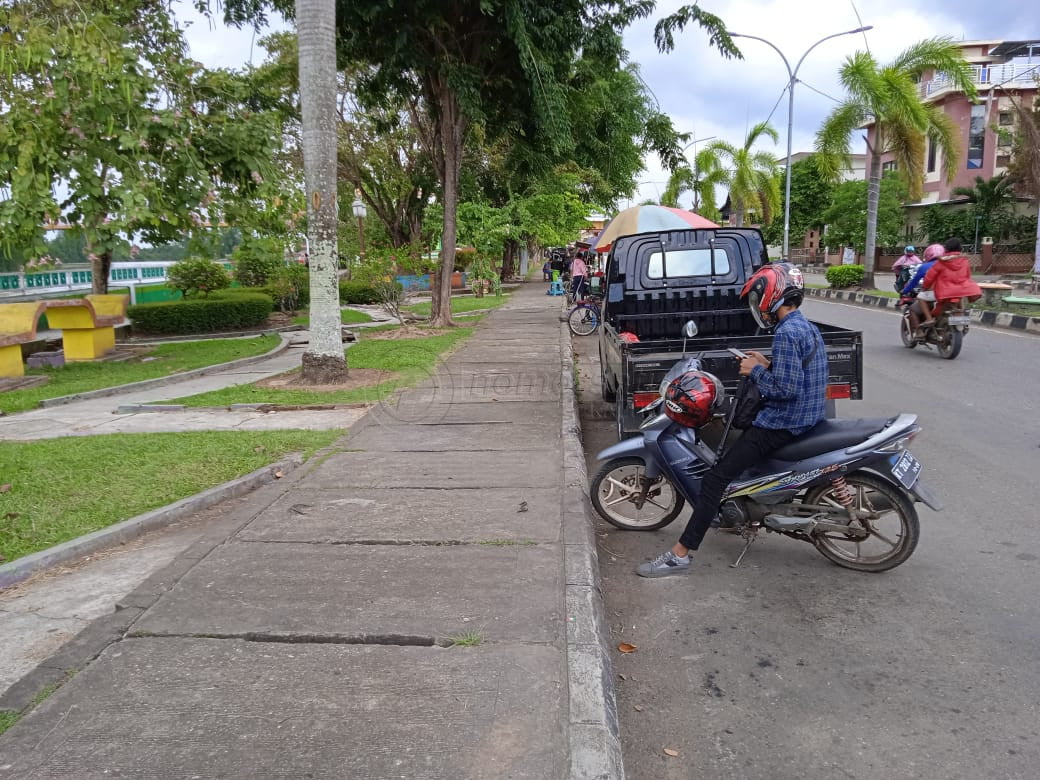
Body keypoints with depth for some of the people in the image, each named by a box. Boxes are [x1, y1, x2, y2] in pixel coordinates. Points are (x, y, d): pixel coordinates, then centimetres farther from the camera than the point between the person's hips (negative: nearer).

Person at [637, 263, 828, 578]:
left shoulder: (787, 333, -20)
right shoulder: (808, 327, 12)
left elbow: (786, 388, -26)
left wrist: (756, 371, -12)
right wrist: (769, 366, 9)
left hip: (783, 423, -10)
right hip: (806, 416, 10)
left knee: (715, 478, -14)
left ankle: (679, 554, -14)